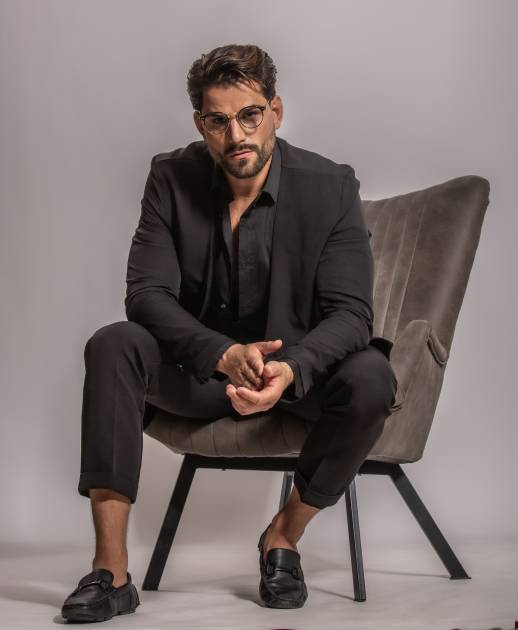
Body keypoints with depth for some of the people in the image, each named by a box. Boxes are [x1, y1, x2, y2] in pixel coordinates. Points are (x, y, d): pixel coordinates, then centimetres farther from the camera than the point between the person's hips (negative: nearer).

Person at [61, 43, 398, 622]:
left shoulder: (330, 187, -13)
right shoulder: (172, 178, -8)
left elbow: (349, 312, -17)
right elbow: (146, 294, -16)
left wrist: (290, 371, -38)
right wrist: (226, 355, -34)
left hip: (297, 370, 0)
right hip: (199, 369, 1)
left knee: (370, 378, -32)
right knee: (111, 346, -27)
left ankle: (284, 535, -7)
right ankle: (110, 572, -27)